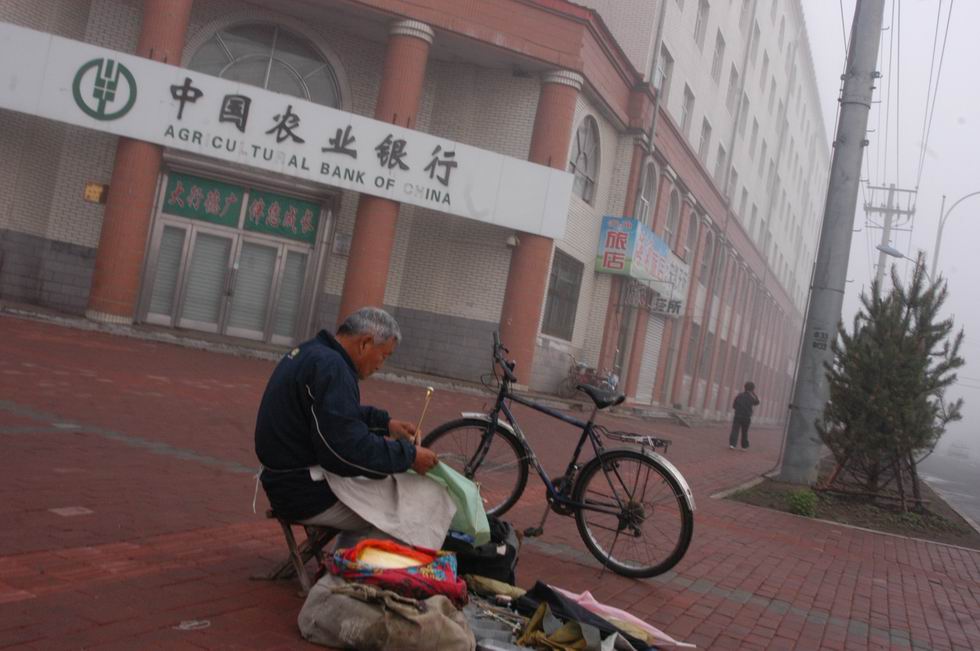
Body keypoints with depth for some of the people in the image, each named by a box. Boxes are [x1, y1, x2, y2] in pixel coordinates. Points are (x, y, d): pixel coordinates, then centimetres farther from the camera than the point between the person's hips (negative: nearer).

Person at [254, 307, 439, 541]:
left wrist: (385, 422, 14)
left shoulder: (311, 352, 11)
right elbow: (350, 449, -26)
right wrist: (409, 456, -17)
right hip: (308, 495, -10)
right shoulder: (330, 368, -22)